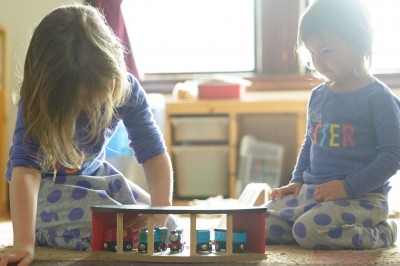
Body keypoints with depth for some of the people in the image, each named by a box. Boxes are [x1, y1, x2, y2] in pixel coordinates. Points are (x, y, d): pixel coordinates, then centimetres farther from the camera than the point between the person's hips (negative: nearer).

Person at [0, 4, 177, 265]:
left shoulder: (126, 89, -22)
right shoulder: (38, 102, -30)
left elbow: (154, 153, -19)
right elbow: (25, 167, -40)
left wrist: (160, 213, -33)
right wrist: (24, 241, -52)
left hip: (93, 175, 6)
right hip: (46, 184, -5)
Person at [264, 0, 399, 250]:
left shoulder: (378, 97, -10)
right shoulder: (318, 95, 12)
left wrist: (349, 187, -19)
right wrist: (298, 181, 10)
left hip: (361, 197, -7)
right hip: (310, 192, 8)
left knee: (309, 231, -31)